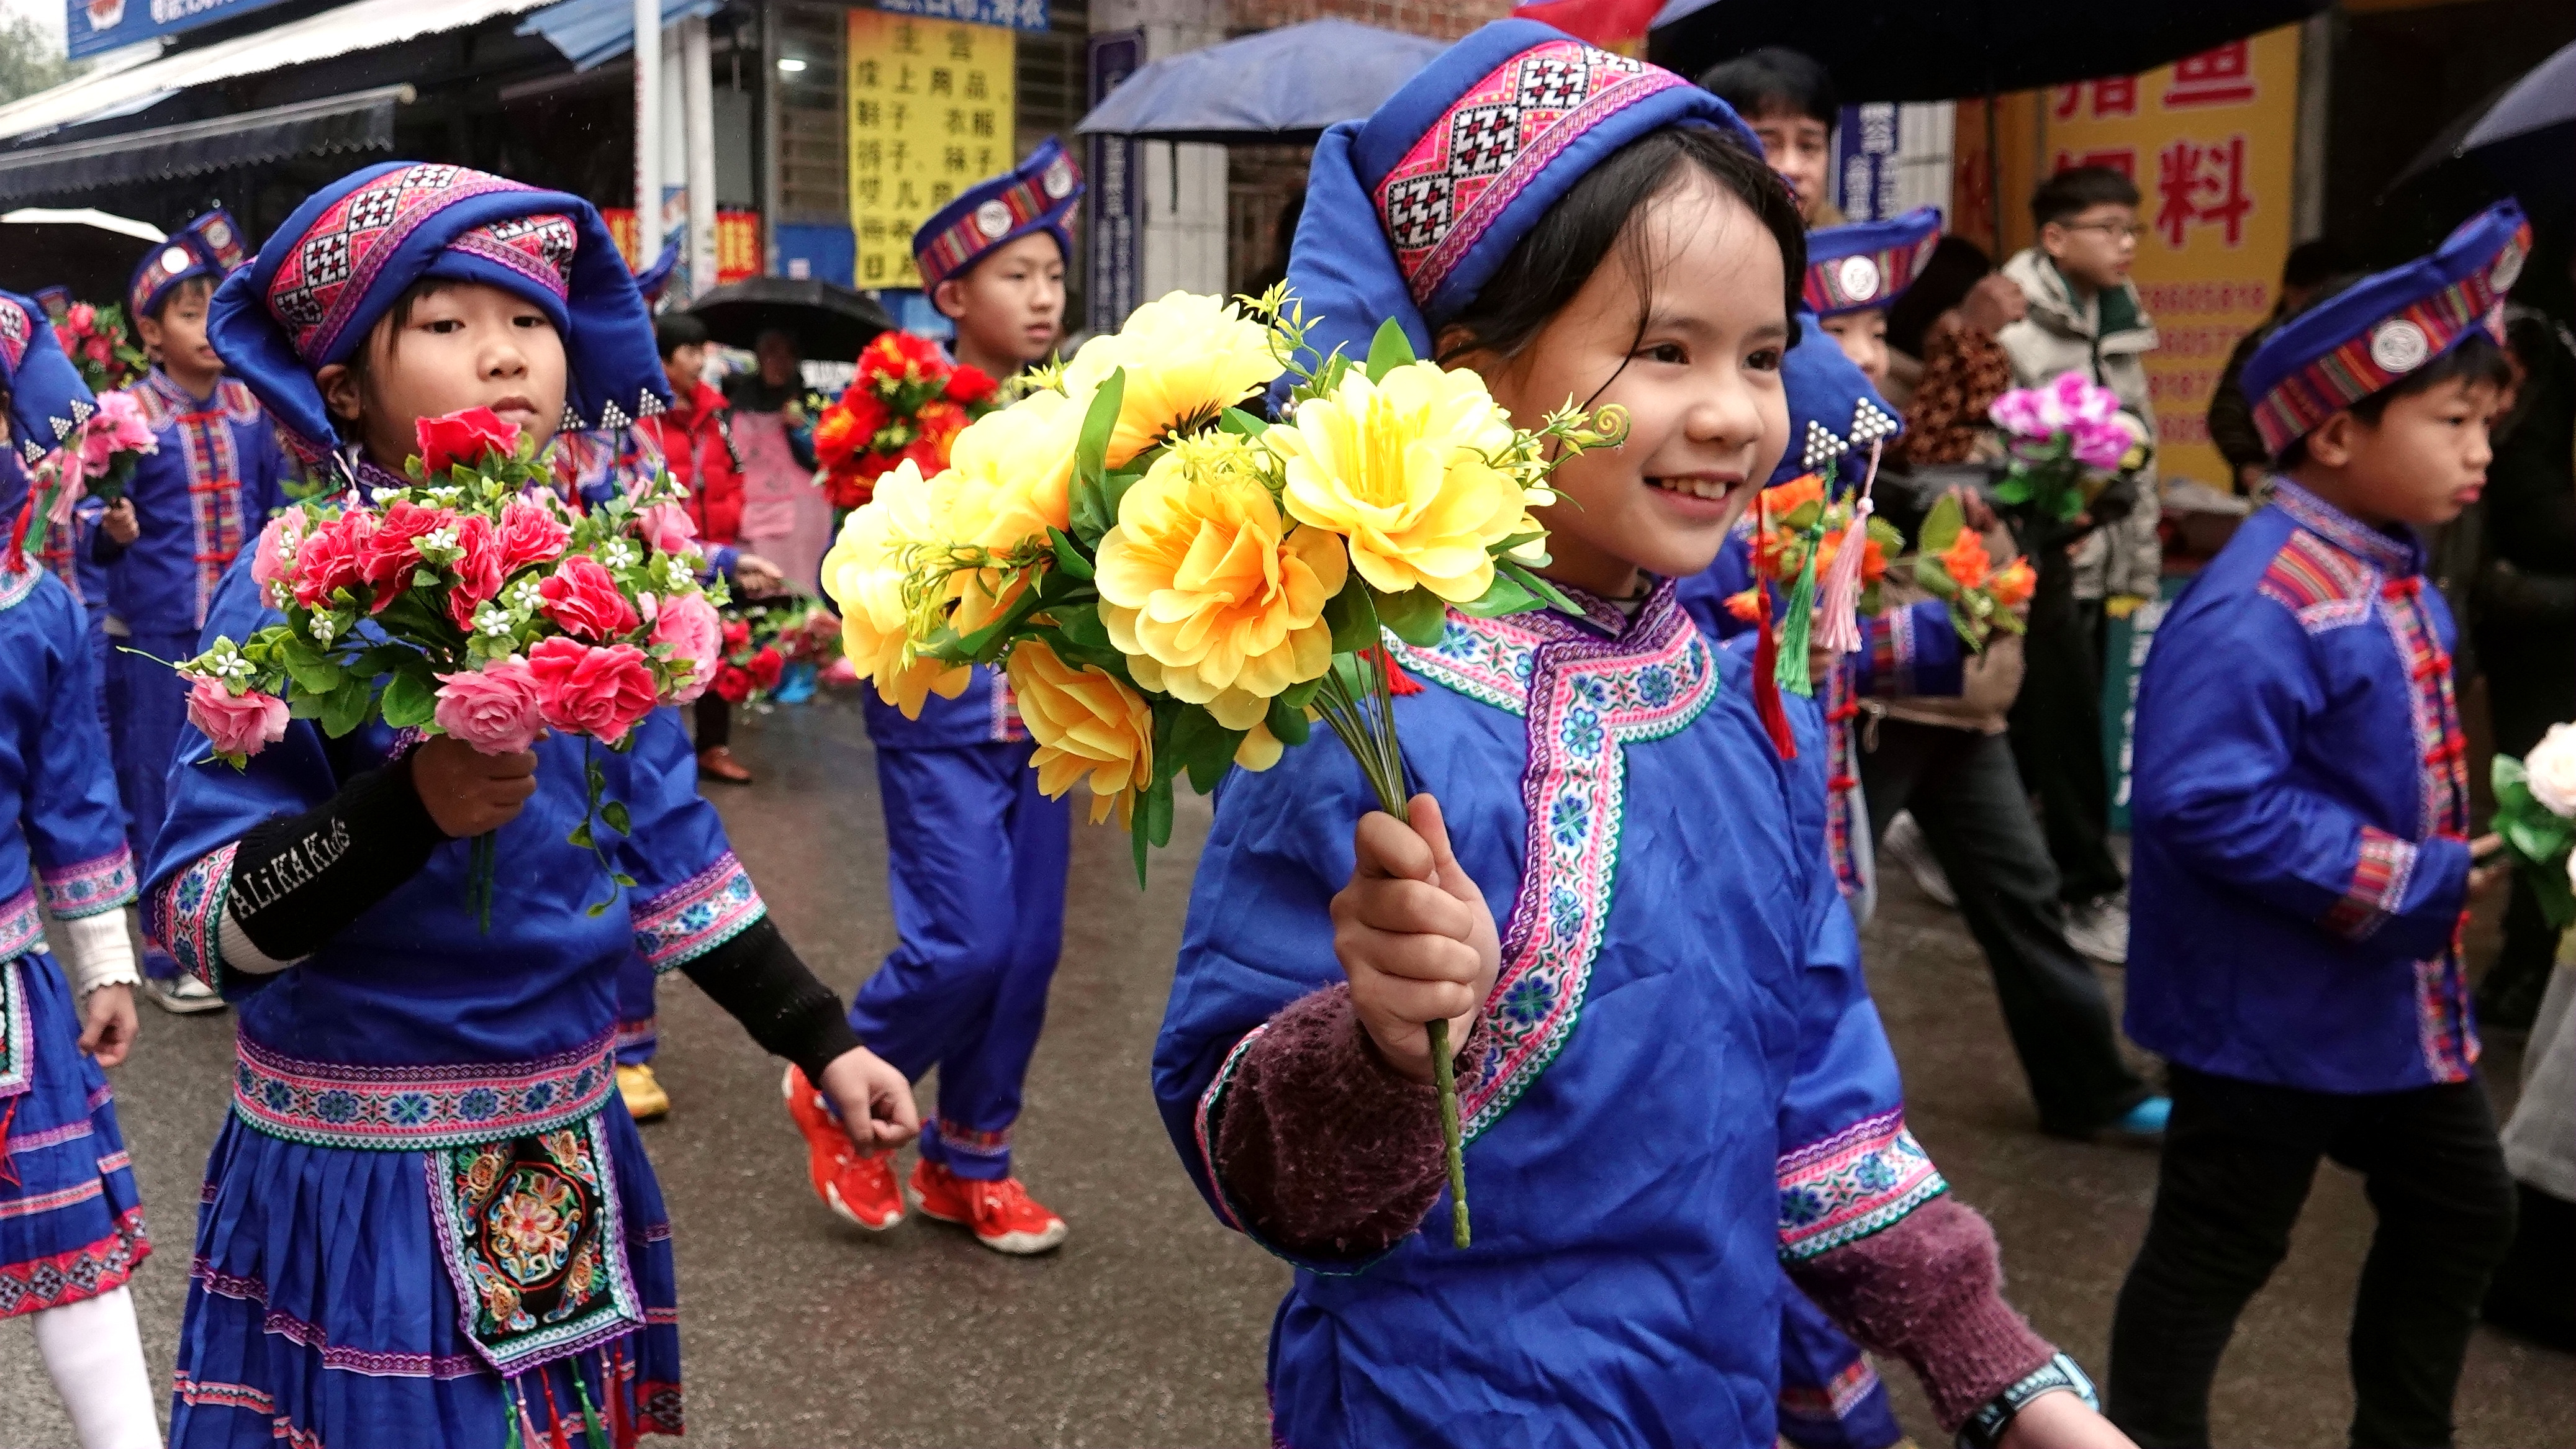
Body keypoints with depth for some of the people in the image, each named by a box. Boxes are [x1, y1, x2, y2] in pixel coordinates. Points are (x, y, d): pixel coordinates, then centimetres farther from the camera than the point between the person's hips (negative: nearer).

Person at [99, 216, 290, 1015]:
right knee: (163, 793, 5)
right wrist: (113, 530, -25)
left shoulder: (252, 408, 4)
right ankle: (170, 957, 17)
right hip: (156, 635, -4)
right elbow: (102, 525, -4)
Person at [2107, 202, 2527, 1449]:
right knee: (2214, 1254, 5)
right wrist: (2411, 884, -26)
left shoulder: (2395, 582, 5)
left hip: (2400, 996, 10)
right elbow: (2206, 803, -34)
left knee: (2462, 1216, 23)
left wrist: (2466, 856, 5)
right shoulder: (2257, 605, -27)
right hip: (2273, 1008, -10)